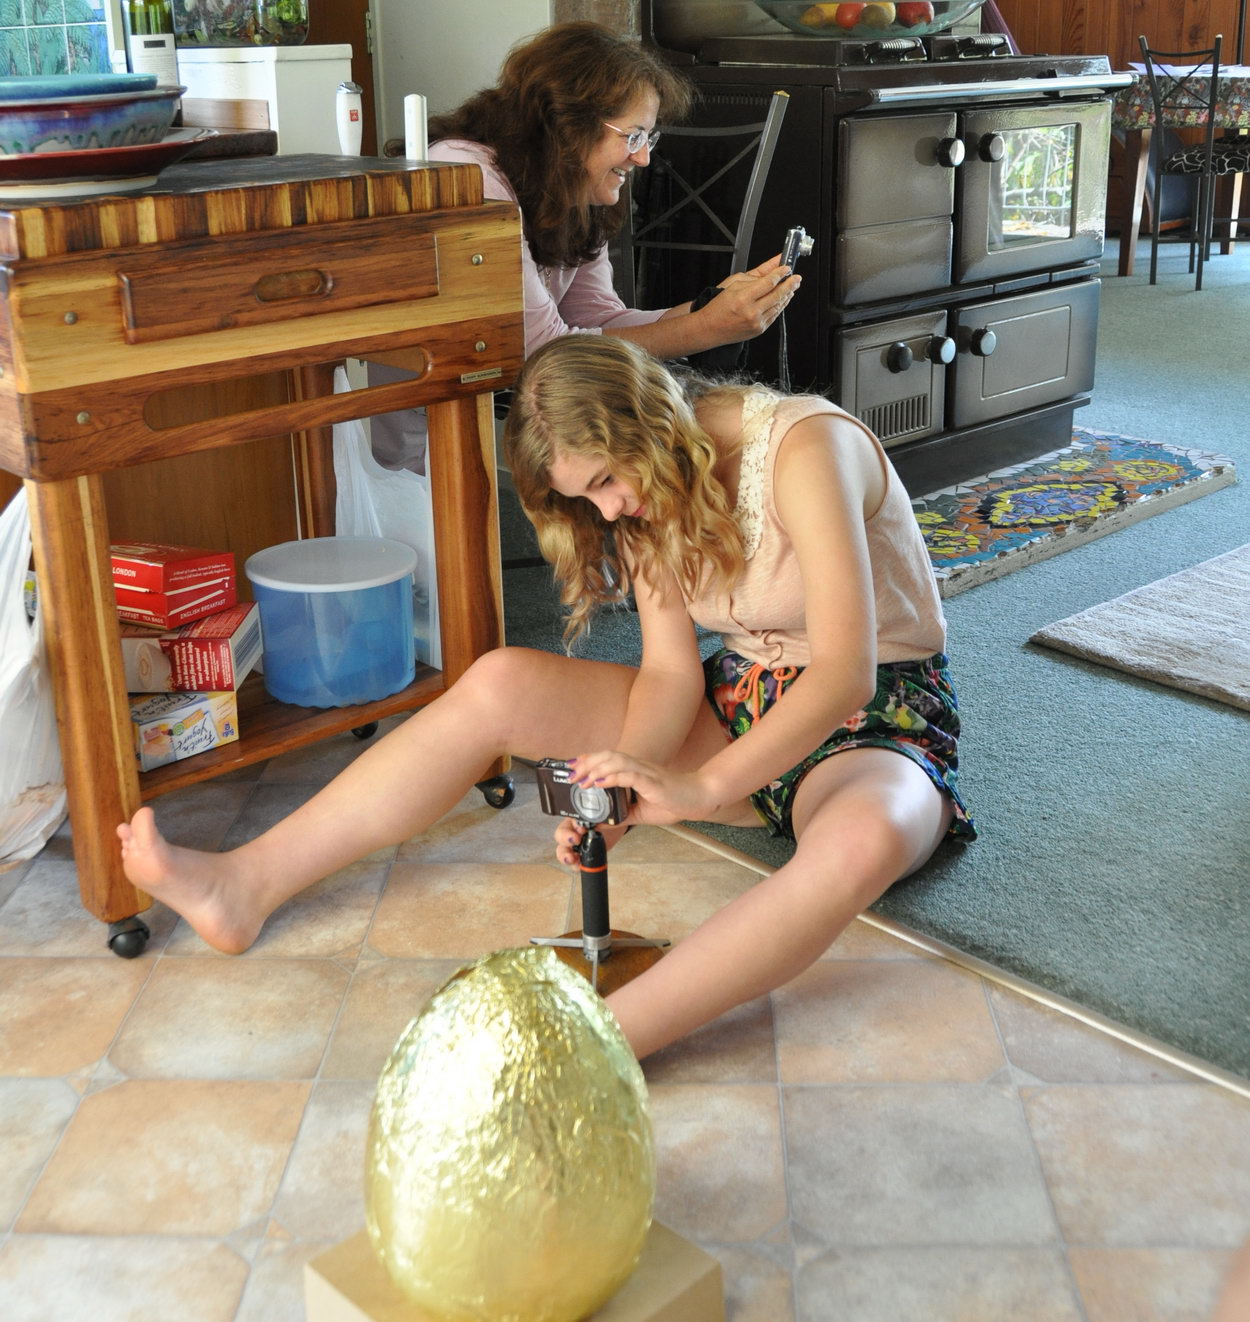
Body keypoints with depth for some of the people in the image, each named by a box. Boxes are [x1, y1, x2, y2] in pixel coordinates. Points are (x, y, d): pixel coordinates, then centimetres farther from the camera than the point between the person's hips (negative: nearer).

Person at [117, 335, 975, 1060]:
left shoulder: (805, 449, -22)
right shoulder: (648, 493, 0)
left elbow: (846, 670, -31)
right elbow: (669, 671, -5)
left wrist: (701, 787, -38)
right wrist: (622, 787, -24)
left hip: (874, 712, -5)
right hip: (740, 699, 6)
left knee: (865, 839, -44)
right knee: (501, 682, -12)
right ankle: (249, 884, -14)